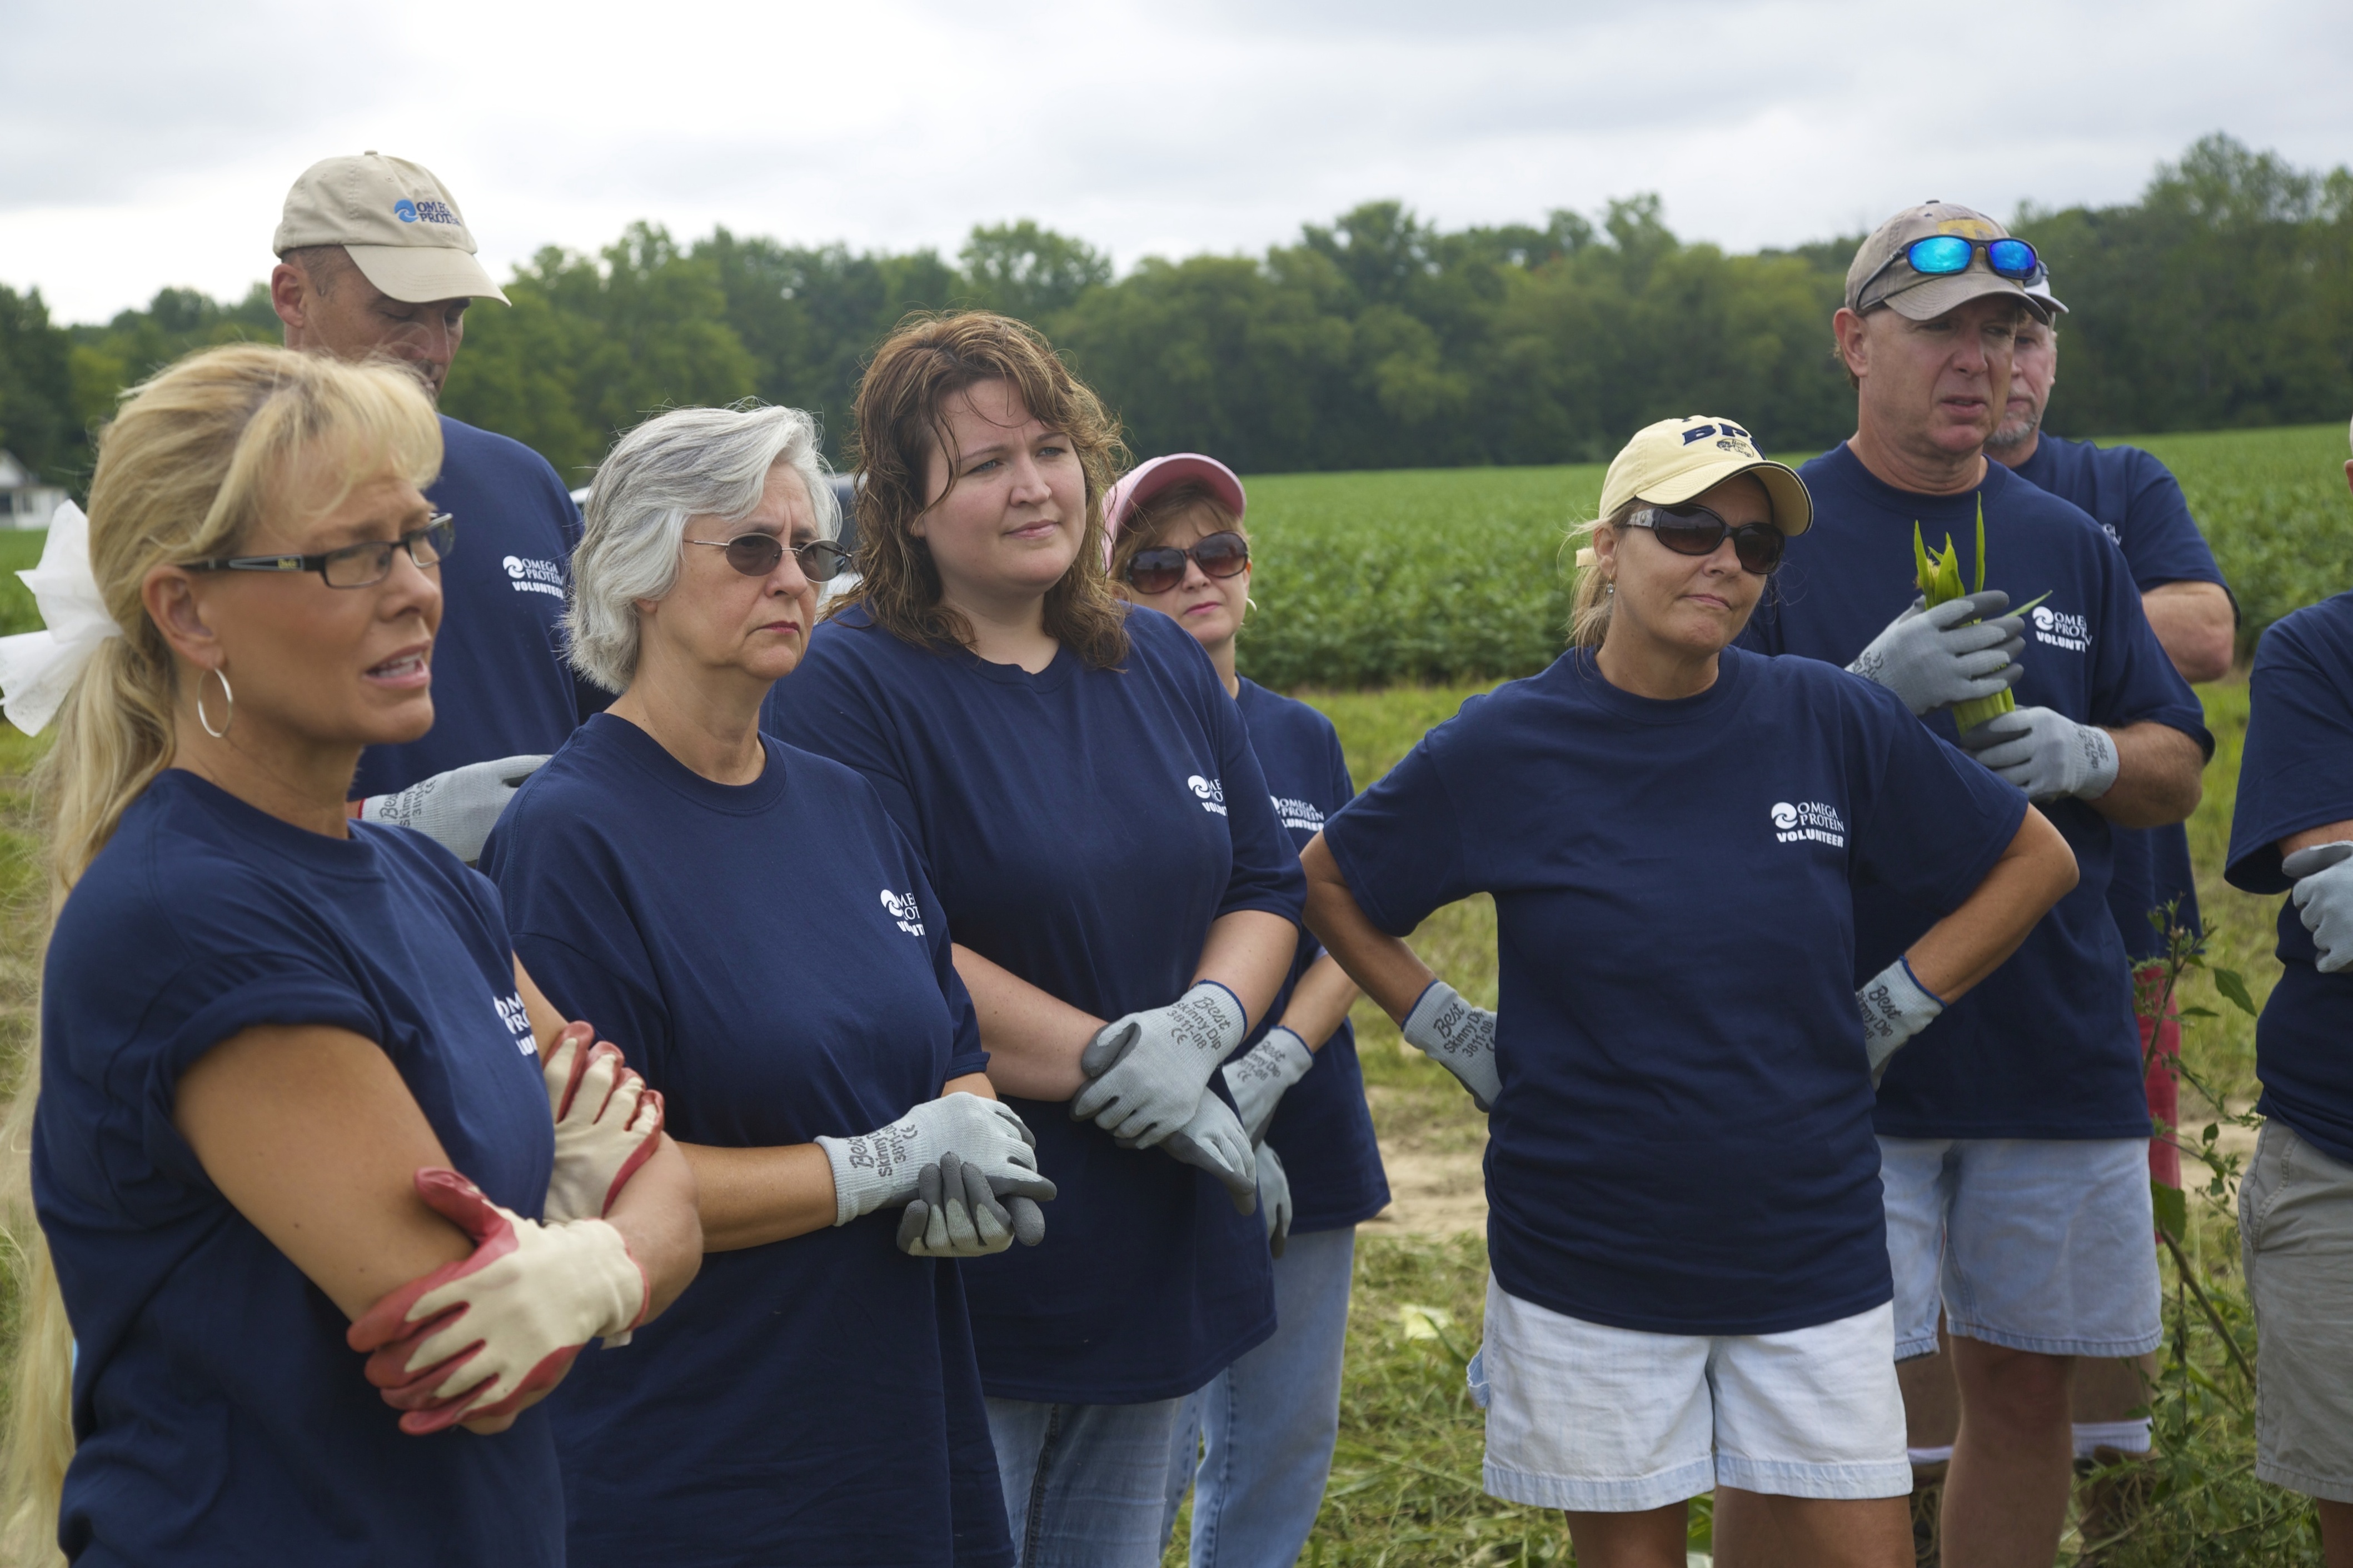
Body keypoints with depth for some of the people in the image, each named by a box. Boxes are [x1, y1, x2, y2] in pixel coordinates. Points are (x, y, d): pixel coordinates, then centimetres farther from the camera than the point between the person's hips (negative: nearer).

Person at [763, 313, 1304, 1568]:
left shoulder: (1164, 667, 10)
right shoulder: (850, 685, -12)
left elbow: (1266, 888, 12)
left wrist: (1207, 1022, -10)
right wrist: (1119, 1063, -20)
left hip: (1157, 1264, 7)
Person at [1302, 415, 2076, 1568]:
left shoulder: (1830, 723, -3)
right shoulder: (1508, 747, -5)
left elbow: (2036, 859, 9)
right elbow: (1328, 882, 9)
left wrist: (1888, 1015, 3)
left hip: (1809, 1249, 1)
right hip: (1589, 1256, -1)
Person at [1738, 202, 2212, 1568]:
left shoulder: (2071, 547, 11)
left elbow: (2180, 775, 14)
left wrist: (2089, 756, -8)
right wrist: (1871, 696, -19)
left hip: (2059, 1044, 4)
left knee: (2026, 1387, 12)